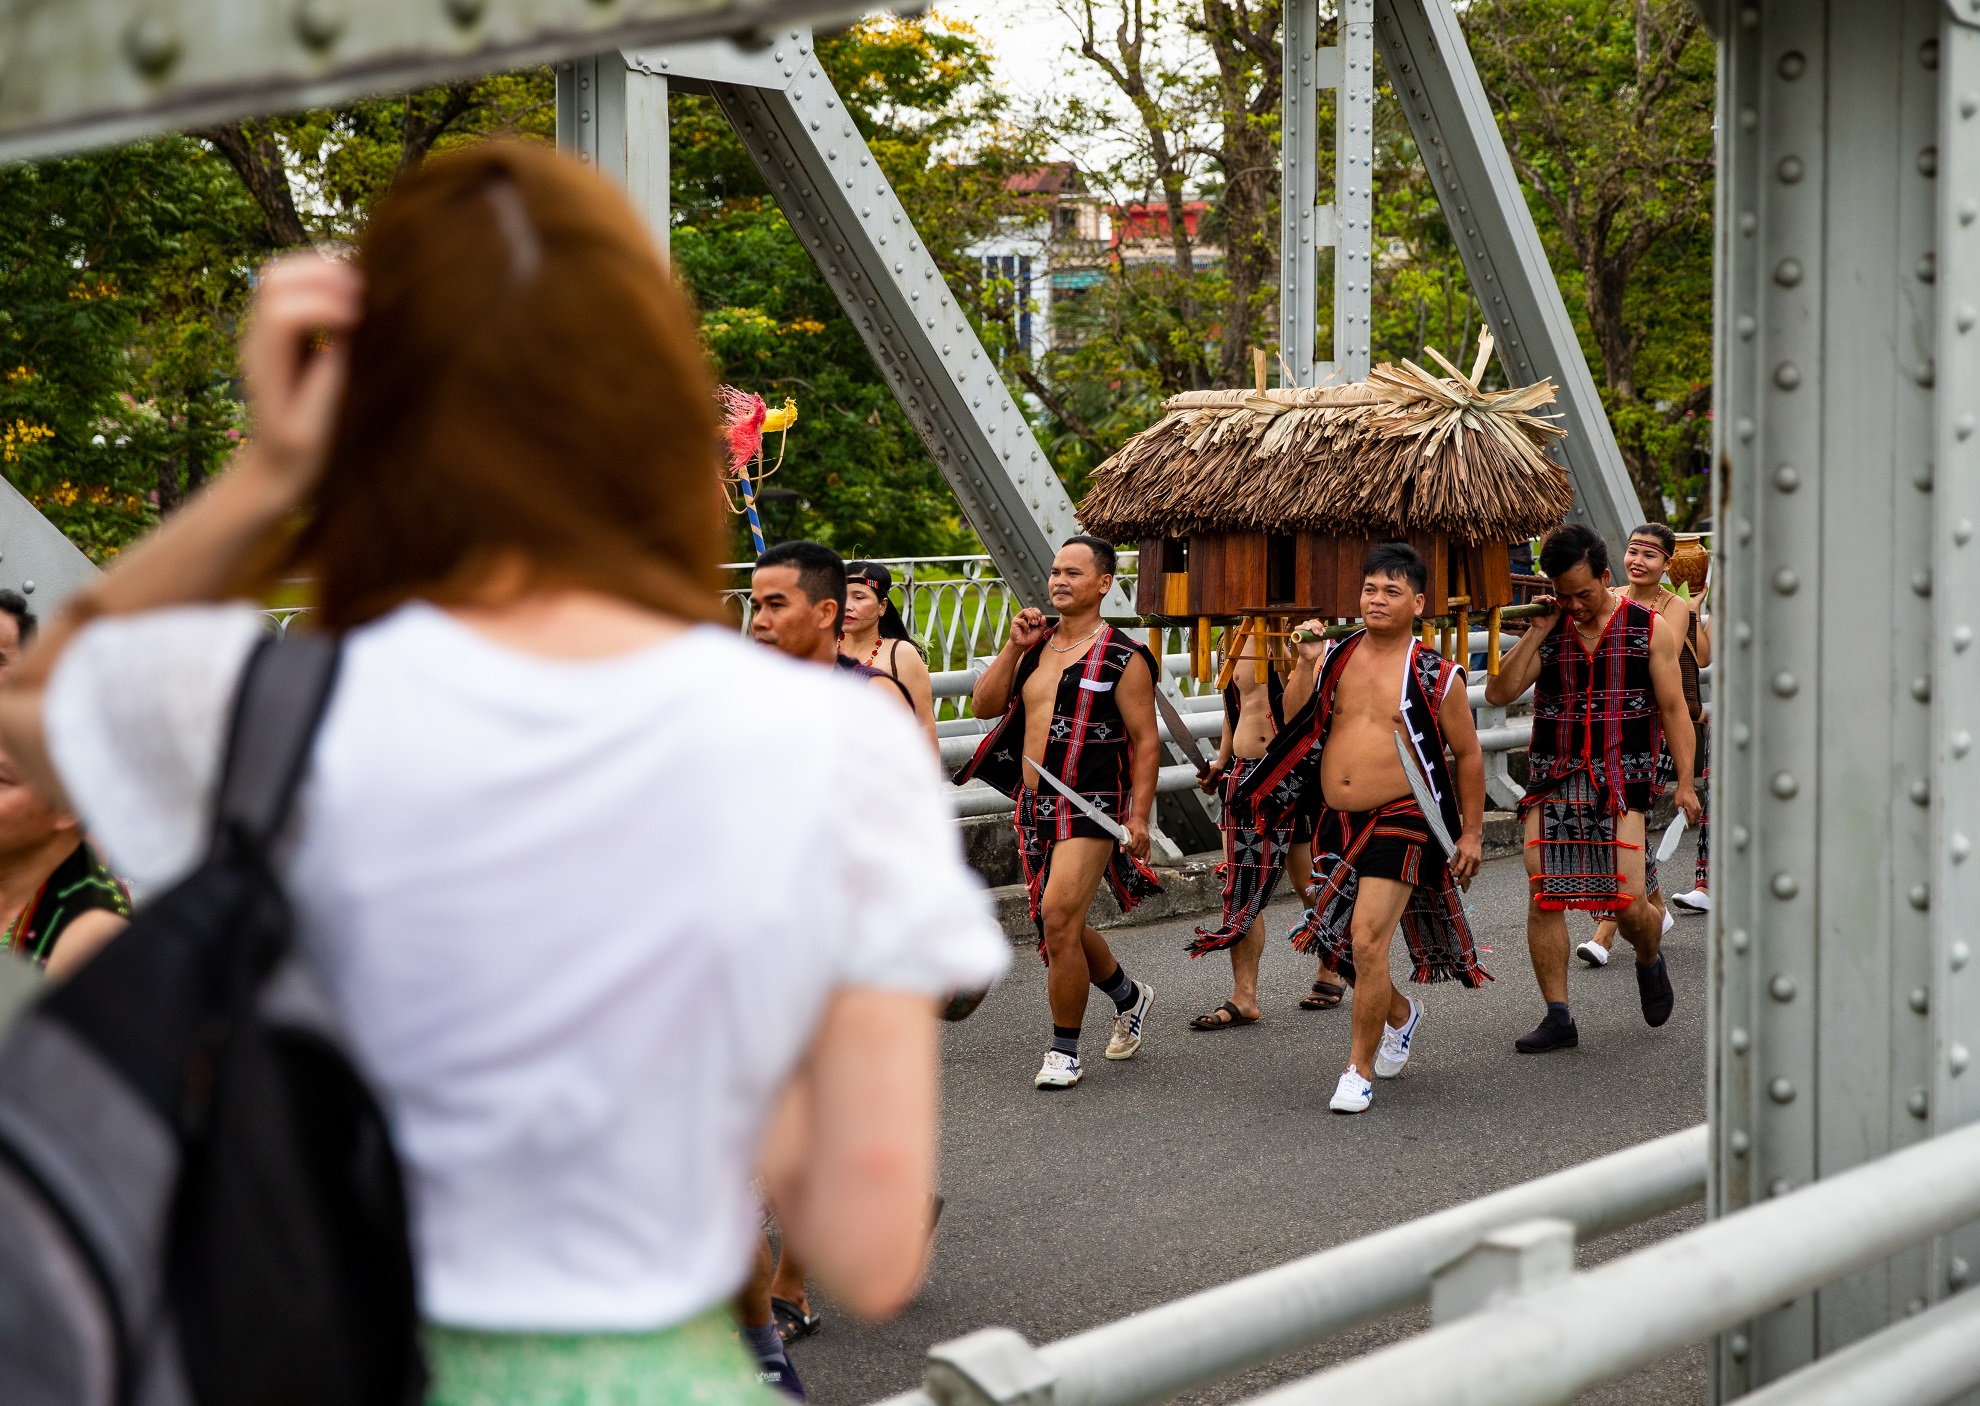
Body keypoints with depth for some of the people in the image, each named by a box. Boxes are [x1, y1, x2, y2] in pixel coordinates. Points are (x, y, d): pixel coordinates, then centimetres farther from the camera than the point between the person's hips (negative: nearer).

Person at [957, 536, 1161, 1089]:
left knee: (1058, 918, -16)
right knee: (1063, 926, 16)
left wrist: (1139, 815, -15)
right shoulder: (1036, 644, 11)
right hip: (1035, 807, 7)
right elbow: (984, 705, 8)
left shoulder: (1122, 658, -7)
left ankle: (1064, 1052, -5)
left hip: (1091, 809, -7)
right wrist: (1014, 647, -2)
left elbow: (1146, 741, -7)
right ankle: (1129, 996, 42)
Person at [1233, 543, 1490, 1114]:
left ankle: (1359, 1071, -3)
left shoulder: (1436, 676, -4)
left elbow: (1468, 755, 3)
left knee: (1367, 942, -16)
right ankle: (1401, 1013, 44)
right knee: (1337, 944, 14)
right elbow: (1297, 725, 15)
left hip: (1400, 823, -5)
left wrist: (1471, 833, 2)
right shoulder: (1336, 658, 7)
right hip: (1337, 822, 6)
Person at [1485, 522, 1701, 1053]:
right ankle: (1558, 1016, 3)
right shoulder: (1548, 631, 8)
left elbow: (1673, 708, 3)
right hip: (1553, 779, 2)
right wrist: (1538, 631, -5)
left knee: (1626, 901, -10)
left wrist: (1685, 781, -5)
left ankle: (1650, 960, 25)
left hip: (1621, 779, -2)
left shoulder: (1649, 629, 2)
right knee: (1544, 897, -6)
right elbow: (1498, 693, 0)